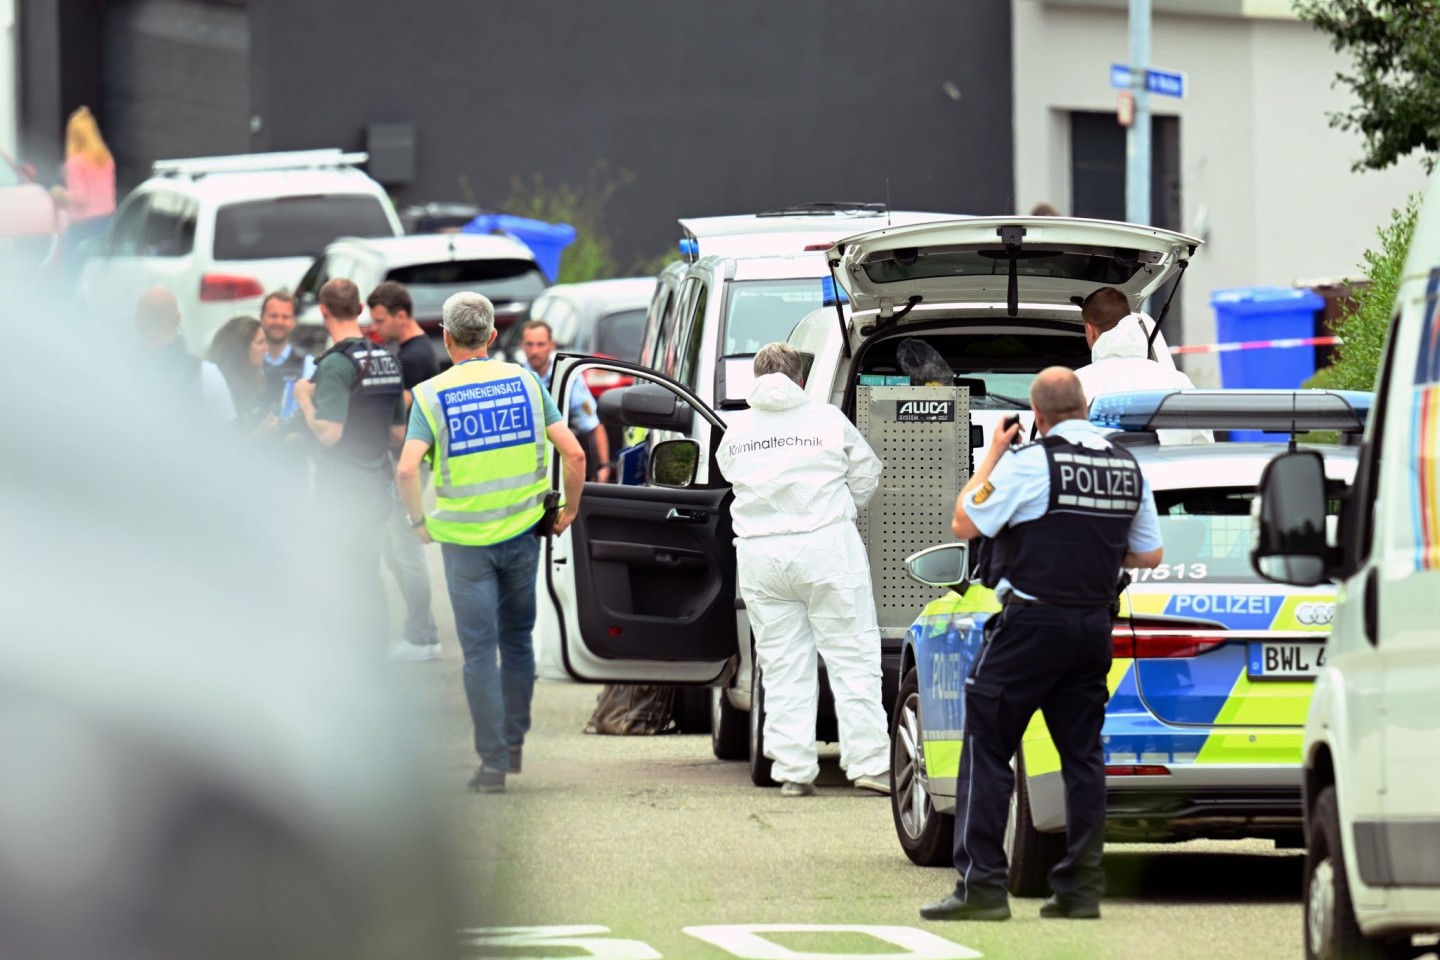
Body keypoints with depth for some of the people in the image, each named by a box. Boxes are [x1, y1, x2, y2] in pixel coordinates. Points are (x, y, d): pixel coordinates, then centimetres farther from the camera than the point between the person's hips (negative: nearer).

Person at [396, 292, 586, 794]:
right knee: (517, 640, 20)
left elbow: (407, 470, -19)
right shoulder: (525, 382, 1)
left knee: (479, 649, 2)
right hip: (521, 532, 3)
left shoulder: (432, 395, -6)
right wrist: (569, 510, 9)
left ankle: (493, 762, 0)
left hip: (464, 539, -3)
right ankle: (514, 743, 27)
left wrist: (419, 521, -3)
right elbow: (574, 454, -5)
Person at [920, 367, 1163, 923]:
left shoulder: (1029, 464, -13)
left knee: (987, 750, -2)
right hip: (1094, 625, 6)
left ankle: (981, 883, -7)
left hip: (1032, 624, -6)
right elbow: (1149, 555, 14)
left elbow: (965, 523, -7)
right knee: (1082, 755, 10)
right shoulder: (1127, 468, 7)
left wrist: (991, 458, 3)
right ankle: (1081, 887, 8)